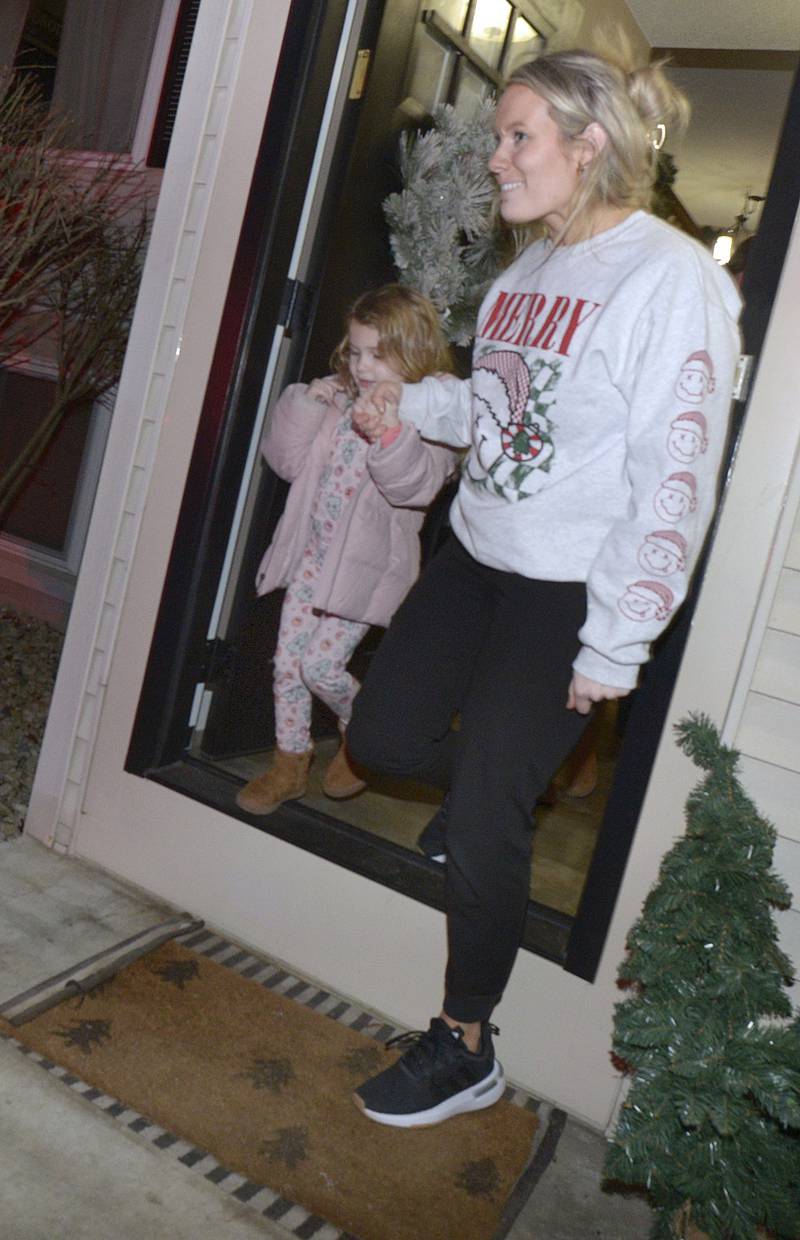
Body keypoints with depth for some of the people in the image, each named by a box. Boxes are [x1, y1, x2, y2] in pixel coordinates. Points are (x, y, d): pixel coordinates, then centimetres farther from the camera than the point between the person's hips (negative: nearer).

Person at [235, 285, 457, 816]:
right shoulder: (337, 400, 8)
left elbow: (414, 486, -26)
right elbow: (286, 460, 8)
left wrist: (387, 431, -41)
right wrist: (304, 406, -5)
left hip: (364, 566, -6)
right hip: (312, 554, 6)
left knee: (321, 664, -8)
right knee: (288, 659, 8)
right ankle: (290, 763, 24)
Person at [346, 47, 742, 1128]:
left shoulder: (672, 279, -15)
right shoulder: (533, 266, 10)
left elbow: (677, 483, -19)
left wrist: (614, 646, -19)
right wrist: (414, 401, 6)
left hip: (571, 593, -8)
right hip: (476, 556, 8)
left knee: (483, 820, -4)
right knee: (379, 736, 11)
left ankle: (466, 1049, 18)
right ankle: (509, 785, 43)